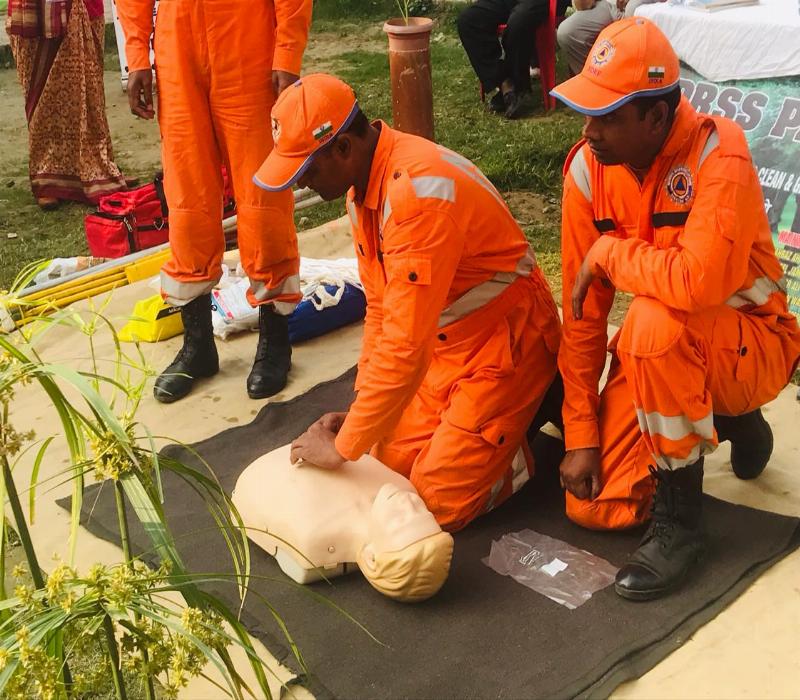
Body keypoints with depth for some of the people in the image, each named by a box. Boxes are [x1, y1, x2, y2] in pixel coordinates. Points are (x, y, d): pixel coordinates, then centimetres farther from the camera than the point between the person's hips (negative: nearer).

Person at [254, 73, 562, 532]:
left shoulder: (416, 189, -31)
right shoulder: (364, 181, -1)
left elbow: (405, 346, -32)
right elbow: (381, 307, 7)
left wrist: (343, 447, -24)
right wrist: (358, 412, 3)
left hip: (505, 339, -8)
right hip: (446, 340, 9)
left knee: (437, 502, -8)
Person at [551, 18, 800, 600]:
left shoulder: (719, 155, -26)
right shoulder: (588, 168, -9)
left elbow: (697, 282, -43)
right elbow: (583, 313, -5)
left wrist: (607, 252, -24)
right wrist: (581, 433, -6)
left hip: (751, 344, -6)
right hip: (661, 353, 6)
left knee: (655, 320, -38)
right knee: (593, 505, -4)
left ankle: (680, 520, -17)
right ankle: (728, 421, 21)